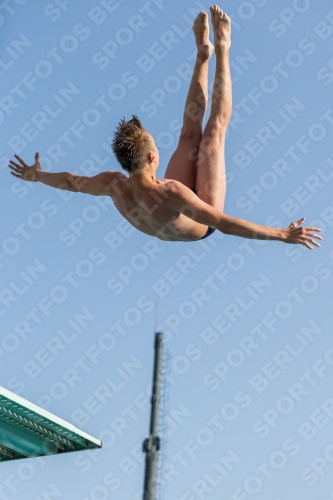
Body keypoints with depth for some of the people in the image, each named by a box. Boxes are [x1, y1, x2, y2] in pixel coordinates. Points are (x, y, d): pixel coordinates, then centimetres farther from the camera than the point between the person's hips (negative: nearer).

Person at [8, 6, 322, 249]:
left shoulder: (113, 186, -30)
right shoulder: (169, 193, -48)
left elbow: (71, 181, -10)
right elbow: (225, 224, -46)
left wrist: (36, 175, 7)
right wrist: (283, 235, -45)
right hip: (201, 227, -5)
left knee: (190, 129, 4)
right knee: (216, 126, -8)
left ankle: (203, 54, 22)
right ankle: (221, 49, 9)